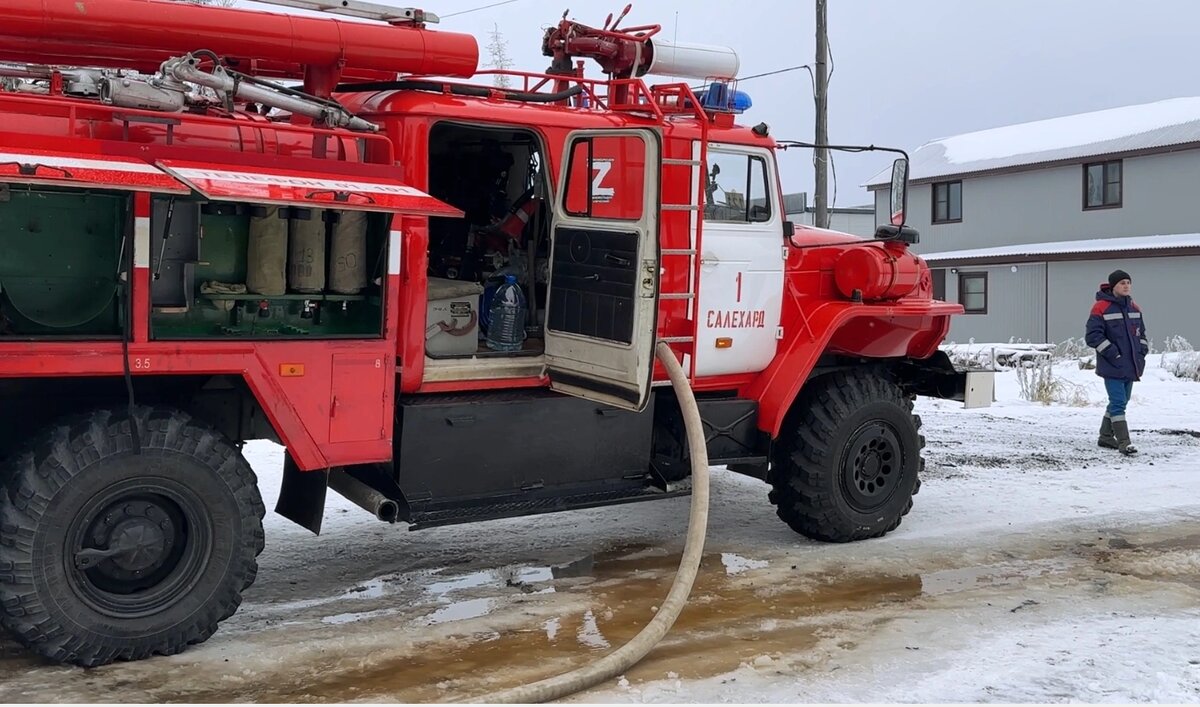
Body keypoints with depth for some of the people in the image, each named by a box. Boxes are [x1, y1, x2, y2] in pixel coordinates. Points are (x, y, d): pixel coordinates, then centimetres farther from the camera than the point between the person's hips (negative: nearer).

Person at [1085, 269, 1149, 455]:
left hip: (1131, 367, 8)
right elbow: (1093, 335, -13)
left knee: (1121, 401, 15)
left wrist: (1142, 351, 8)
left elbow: (1141, 333, 24)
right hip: (1112, 367, -8)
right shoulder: (1101, 308, -9)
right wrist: (1112, 353, -16)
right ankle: (1124, 442, -10)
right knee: (1118, 403, -10)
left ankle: (1106, 436, 28)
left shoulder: (1134, 309, 13)